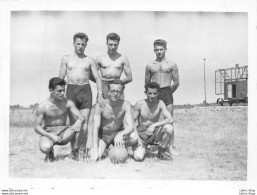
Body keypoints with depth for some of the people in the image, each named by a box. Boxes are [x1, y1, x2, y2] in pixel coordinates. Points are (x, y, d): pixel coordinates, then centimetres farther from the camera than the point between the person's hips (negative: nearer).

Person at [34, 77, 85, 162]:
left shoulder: (67, 103, -9)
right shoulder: (42, 106, -14)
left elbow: (81, 117, -14)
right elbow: (37, 127, -12)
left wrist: (78, 122, -40)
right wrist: (50, 136, -28)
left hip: (63, 133, 2)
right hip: (48, 133, -2)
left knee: (78, 128, -30)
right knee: (45, 148, -37)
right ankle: (50, 151, 3)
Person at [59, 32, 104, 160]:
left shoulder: (89, 61, 12)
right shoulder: (66, 59, 12)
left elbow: (97, 78, 9)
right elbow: (61, 78, 10)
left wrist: (100, 94, -3)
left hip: (85, 90, 0)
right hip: (71, 90, 0)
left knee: (84, 122, -6)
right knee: (73, 122, -2)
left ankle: (80, 148, 2)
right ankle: (74, 149, 4)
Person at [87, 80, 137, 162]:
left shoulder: (125, 105, -14)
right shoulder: (100, 105, -19)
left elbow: (131, 126, -20)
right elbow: (95, 128, -21)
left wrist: (121, 134, -44)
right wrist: (95, 150, -30)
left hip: (117, 133, 1)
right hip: (103, 135, -1)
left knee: (134, 138, -29)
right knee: (94, 156, -26)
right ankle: (103, 148, 11)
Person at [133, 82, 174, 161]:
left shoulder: (160, 103, -12)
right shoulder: (140, 104, -12)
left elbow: (170, 119, -23)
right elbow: (133, 122, -5)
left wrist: (154, 125, -32)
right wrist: (137, 137, -16)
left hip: (155, 134, 1)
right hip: (142, 135, -1)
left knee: (169, 128, -29)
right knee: (138, 157, -24)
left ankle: (161, 152, -3)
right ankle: (142, 146, 15)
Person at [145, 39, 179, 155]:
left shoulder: (171, 65, 7)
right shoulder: (150, 66, 11)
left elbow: (176, 83, 8)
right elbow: (146, 84, 17)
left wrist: (167, 92, 10)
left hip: (167, 93, -1)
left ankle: (171, 146, -1)